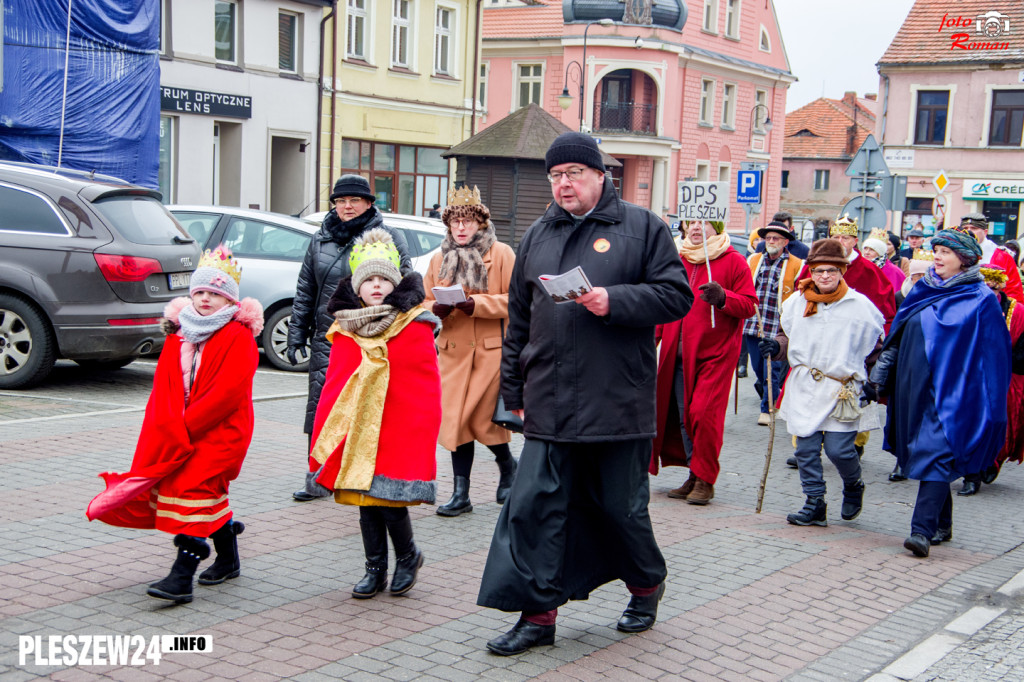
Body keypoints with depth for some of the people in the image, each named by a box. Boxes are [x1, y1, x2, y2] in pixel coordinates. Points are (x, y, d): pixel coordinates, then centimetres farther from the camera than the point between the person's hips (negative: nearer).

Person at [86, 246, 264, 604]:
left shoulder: (239, 336, -8)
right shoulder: (179, 333, 11)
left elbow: (228, 392, -17)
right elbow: (164, 384, 5)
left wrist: (186, 426, -18)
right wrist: (171, 429, -11)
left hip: (222, 430, -6)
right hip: (180, 432, 7)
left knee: (195, 488, -15)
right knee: (210, 493, 12)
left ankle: (181, 578, -18)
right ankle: (228, 559, 31)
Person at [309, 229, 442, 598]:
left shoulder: (414, 325, -4)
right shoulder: (345, 328, 8)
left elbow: (426, 387, -5)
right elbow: (334, 383, 12)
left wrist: (420, 435, -10)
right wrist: (322, 436, 8)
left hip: (398, 432, -4)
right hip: (356, 432, 4)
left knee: (391, 504, -5)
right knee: (366, 504, 9)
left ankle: (408, 556, 22)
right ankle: (375, 570, 24)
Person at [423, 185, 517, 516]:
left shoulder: (501, 254, -1)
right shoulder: (439, 259, 13)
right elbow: (425, 302, 15)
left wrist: (477, 304, -19)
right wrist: (437, 309, -8)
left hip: (491, 350, -4)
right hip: (453, 351, 4)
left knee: (483, 418, -5)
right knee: (455, 419, 2)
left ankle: (507, 464, 27)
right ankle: (461, 493, 8)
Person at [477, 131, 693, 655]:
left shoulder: (641, 227, 2)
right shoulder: (537, 236, 14)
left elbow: (676, 295, -4)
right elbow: (519, 318, 17)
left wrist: (614, 301, -17)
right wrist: (514, 390, 15)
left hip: (617, 403, -3)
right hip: (549, 405, 4)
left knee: (621, 505, 9)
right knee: (534, 504, -1)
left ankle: (646, 585, 34)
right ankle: (537, 614, 7)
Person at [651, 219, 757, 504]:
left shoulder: (733, 261, 0)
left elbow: (749, 305, -4)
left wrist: (723, 297, -21)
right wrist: (653, 336, 14)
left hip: (714, 352, -5)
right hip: (678, 353, 5)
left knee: (704, 413, -11)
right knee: (682, 415, 5)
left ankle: (705, 480, 1)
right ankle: (694, 476, 17)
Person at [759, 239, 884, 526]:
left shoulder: (860, 305, -1)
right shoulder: (796, 302, 6)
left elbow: (876, 347, 8)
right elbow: (787, 335, 20)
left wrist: (872, 384, 2)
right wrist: (776, 346, -2)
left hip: (844, 389, -3)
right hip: (804, 388, 3)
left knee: (839, 449, -8)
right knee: (806, 449, 1)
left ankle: (853, 486, 24)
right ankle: (815, 504, 13)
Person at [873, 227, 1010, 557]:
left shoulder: (981, 300, -4)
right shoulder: (923, 291, 12)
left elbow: (993, 355, -5)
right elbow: (897, 337, 17)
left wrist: (989, 404, -9)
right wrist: (882, 377, 15)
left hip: (950, 393, -6)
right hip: (914, 387, 6)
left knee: (936, 455, -13)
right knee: (926, 454, 11)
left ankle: (922, 530, -17)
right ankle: (942, 525, 24)